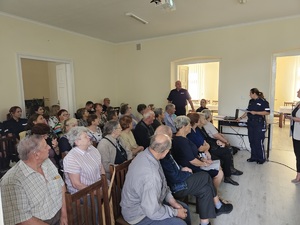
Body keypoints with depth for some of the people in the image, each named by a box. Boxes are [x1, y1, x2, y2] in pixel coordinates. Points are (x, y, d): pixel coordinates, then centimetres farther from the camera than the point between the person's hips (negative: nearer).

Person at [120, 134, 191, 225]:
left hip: (146, 201, 8)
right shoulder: (150, 175, -39)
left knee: (184, 208, 13)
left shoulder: (145, 154, -12)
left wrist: (172, 201, 0)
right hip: (139, 215, -8)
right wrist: (175, 212, -13)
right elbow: (153, 212, -28)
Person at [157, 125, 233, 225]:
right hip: (175, 188, -9)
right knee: (206, 177, -1)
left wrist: (181, 168, 3)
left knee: (205, 189, 4)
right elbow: (175, 178, -24)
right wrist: (188, 173, -7)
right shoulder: (162, 157, -30)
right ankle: (218, 206, 22)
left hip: (176, 179, 9)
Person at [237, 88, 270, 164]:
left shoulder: (263, 101, -8)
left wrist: (256, 112, -18)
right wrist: (240, 118, 19)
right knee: (252, 141, 9)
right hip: (250, 123, 7)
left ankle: (261, 158, 11)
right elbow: (247, 111, 20)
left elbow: (267, 112, -13)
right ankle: (253, 157, 20)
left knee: (259, 142, -3)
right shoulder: (251, 101, 13)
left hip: (259, 124, -7)